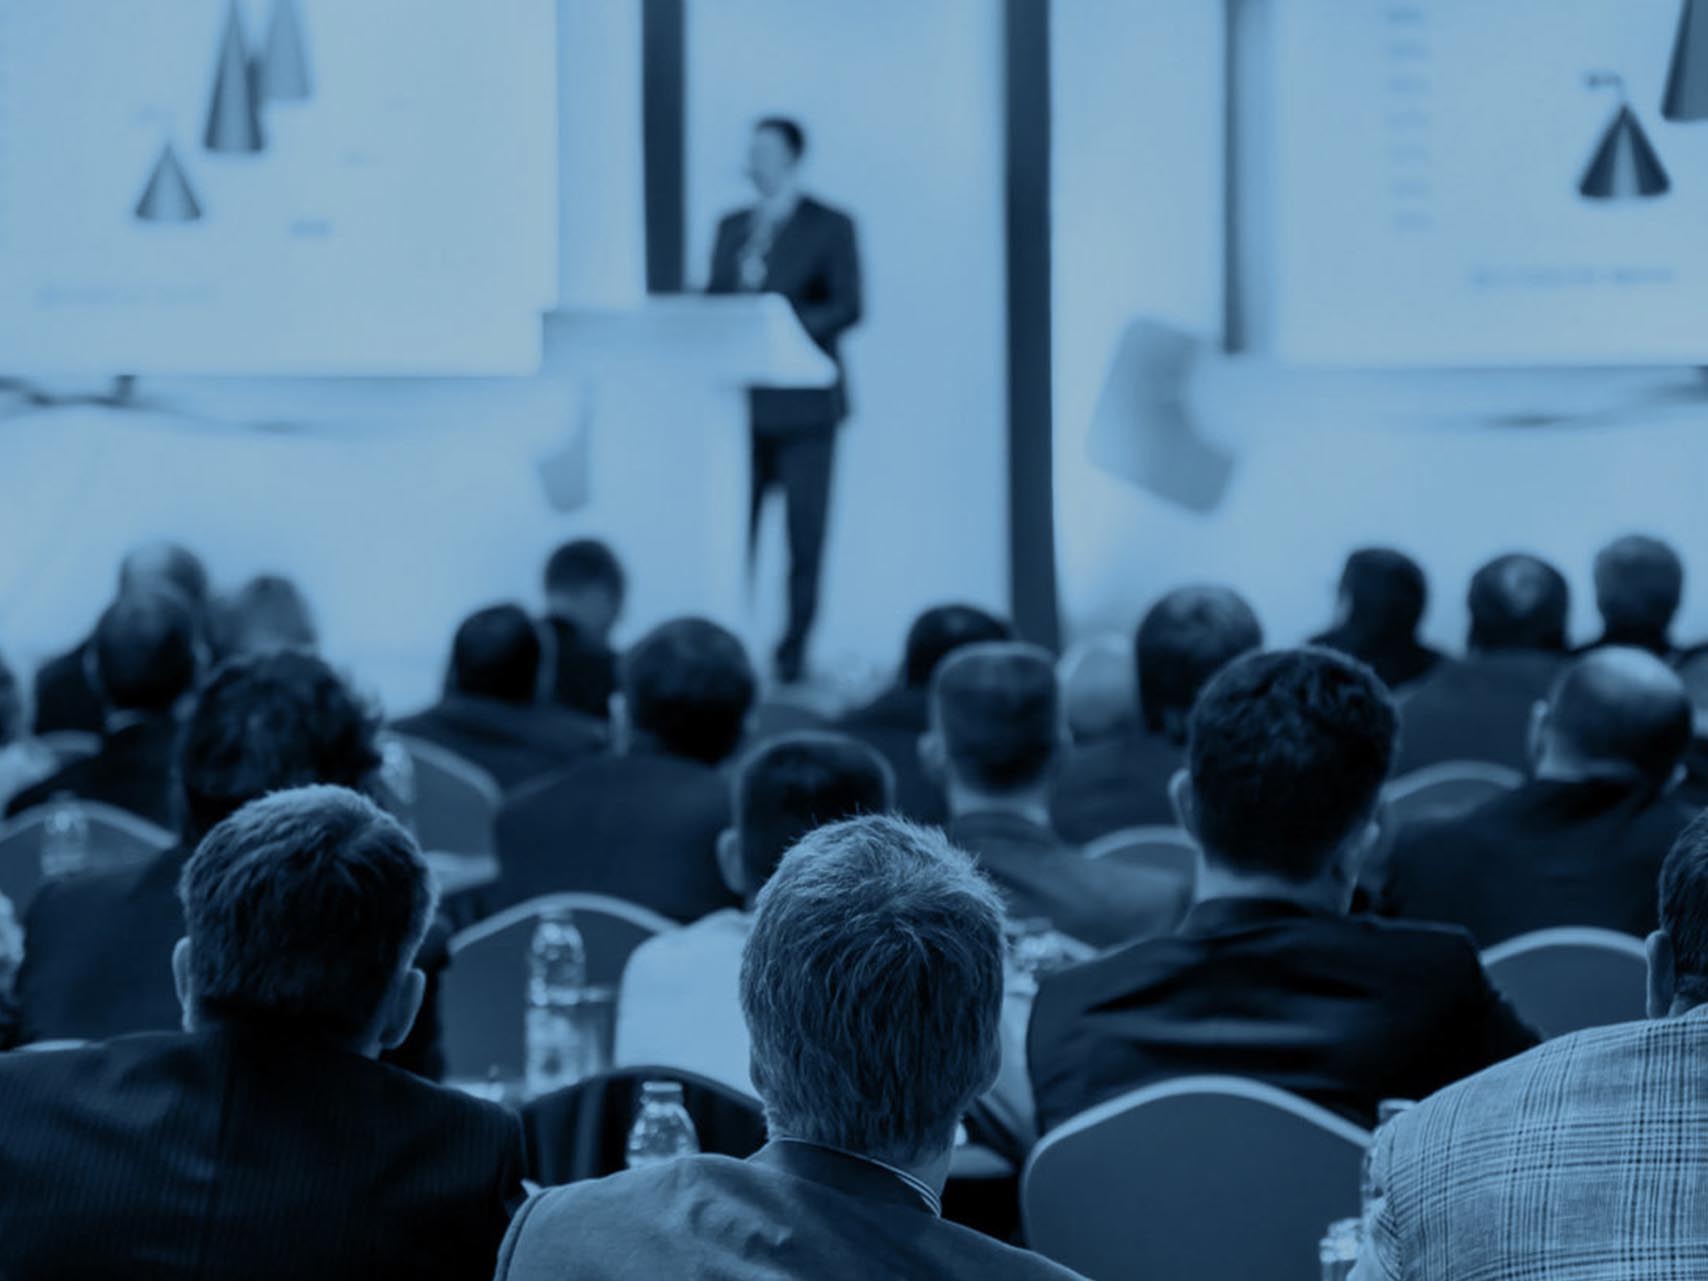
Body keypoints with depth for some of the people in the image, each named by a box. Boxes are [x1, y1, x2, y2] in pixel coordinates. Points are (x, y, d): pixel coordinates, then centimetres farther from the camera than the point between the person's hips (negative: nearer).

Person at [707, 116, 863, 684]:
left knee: (804, 534, -1)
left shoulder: (830, 227, 1)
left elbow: (846, 307, -7)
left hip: (802, 402, -4)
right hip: (741, 399, 4)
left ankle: (793, 653, 6)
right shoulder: (732, 227, 16)